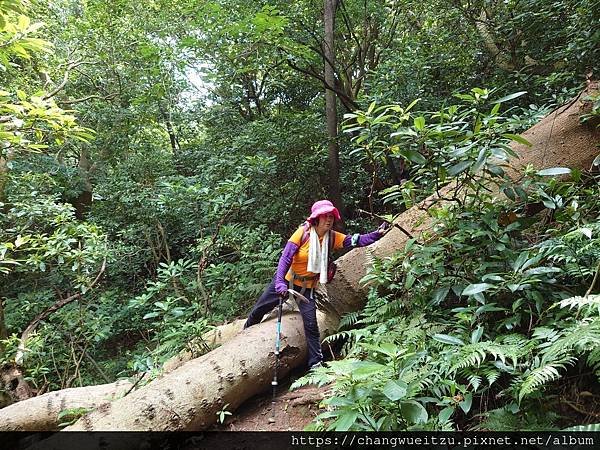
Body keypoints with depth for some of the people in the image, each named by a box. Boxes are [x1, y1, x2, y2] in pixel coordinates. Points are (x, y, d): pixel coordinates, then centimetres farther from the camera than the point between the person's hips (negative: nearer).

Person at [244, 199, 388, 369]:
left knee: (311, 323, -6)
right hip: (286, 279, -1)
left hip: (308, 286, 1)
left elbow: (357, 241, -19)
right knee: (260, 309, 13)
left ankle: (316, 362, 8)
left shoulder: (333, 237, -13)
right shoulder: (303, 233, -22)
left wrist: (377, 234, -32)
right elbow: (286, 257, -24)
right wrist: (280, 282, -32)